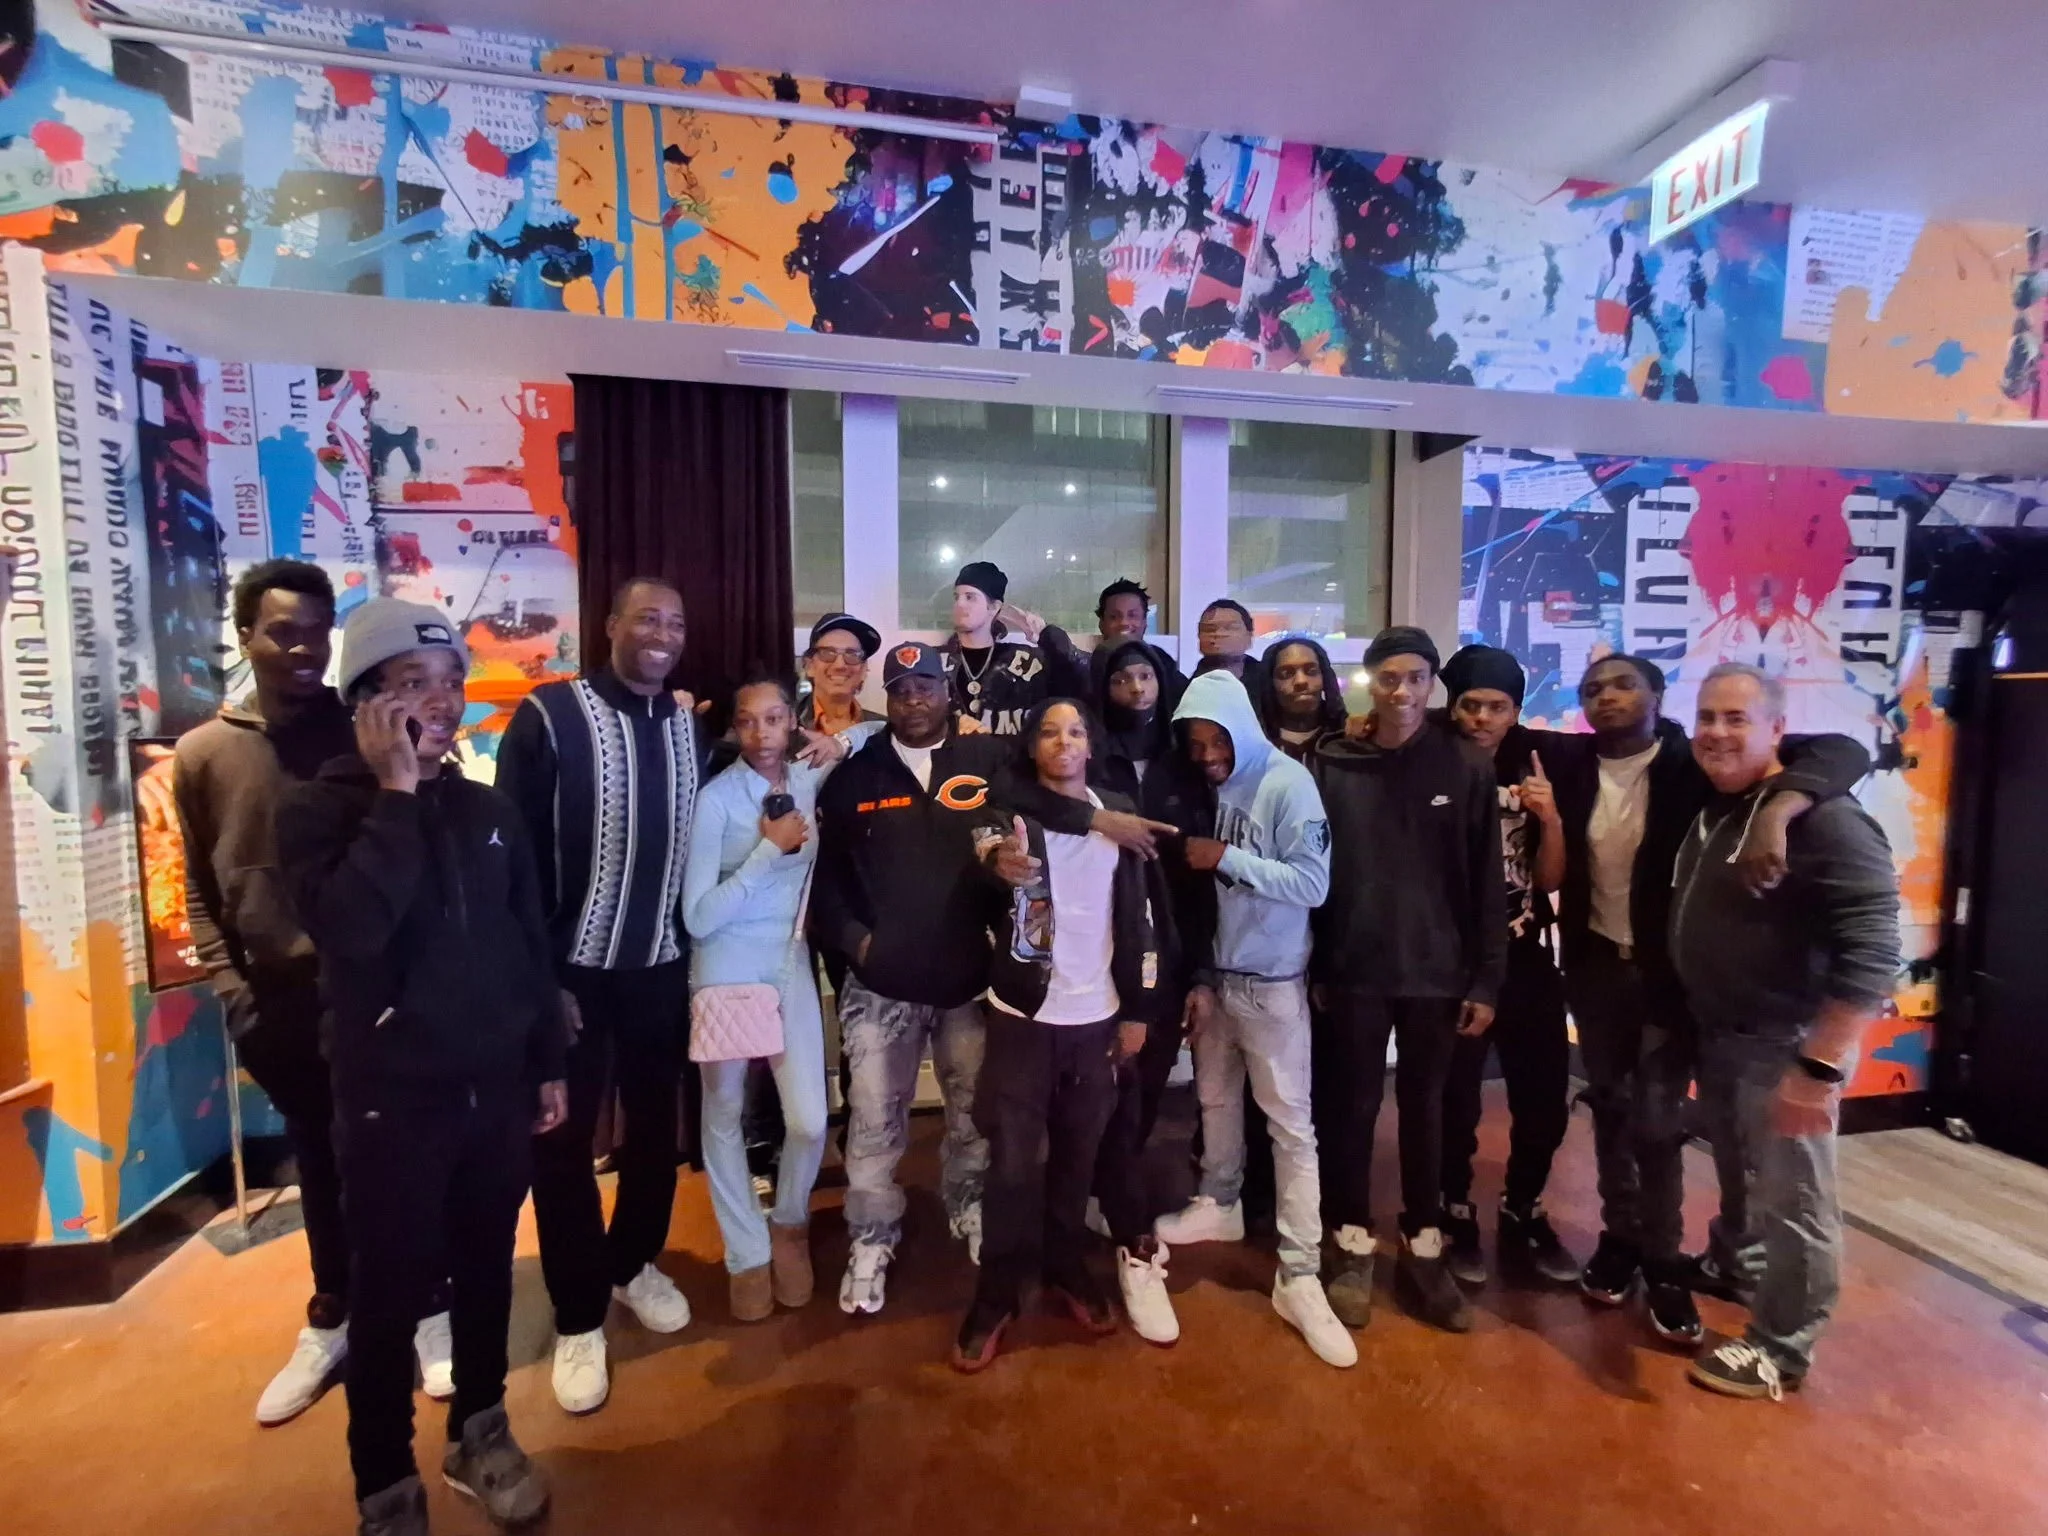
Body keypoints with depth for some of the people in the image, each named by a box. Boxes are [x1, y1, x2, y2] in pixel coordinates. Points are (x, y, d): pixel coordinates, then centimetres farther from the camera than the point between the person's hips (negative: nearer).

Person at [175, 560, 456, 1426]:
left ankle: (428, 1310, 29)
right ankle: (331, 1321, 38)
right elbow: (201, 892, 8)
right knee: (321, 1162, 17)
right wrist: (232, 989, -1)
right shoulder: (203, 755, 3)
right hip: (281, 1002, 2)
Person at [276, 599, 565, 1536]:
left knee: (487, 1272, 17)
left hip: (497, 1091, 4)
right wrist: (397, 793, -23)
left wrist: (549, 1063, 10)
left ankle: (479, 1435, 40)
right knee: (389, 1295, 10)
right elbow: (349, 928, -28)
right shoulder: (317, 809, -8)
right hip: (390, 1101, -3)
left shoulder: (489, 810, 3)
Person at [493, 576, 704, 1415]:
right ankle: (577, 1319, 30)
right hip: (571, 967, -4)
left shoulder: (692, 726, 3)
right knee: (563, 1140, 10)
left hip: (662, 966, 4)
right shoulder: (547, 716, -11)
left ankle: (635, 1263, 42)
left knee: (656, 1125, 17)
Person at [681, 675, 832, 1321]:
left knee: (810, 1123, -1)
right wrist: (768, 850, -18)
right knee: (725, 1117, 12)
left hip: (792, 966, 3)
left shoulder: (812, 780, -2)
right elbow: (698, 917, -16)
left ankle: (789, 1223, 31)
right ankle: (747, 1254, 33)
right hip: (727, 971, -2)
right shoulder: (716, 798, -13)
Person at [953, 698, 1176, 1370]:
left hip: (1097, 1013, 2)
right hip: (1023, 1012, -2)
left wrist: (1138, 1008, 3)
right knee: (1013, 1158, 2)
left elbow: (1141, 914, 4)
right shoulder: (1008, 811, -2)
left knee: (1079, 1152, 13)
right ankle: (997, 1294, 18)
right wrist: (999, 871, -43)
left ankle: (1067, 1268, 33)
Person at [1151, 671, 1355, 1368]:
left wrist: (1227, 858, -21)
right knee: (1216, 1099, 19)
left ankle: (1300, 1278, 12)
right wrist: (1199, 977, 4)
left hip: (1272, 983, -5)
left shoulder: (1288, 783, -14)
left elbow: (1313, 883, -21)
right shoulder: (1206, 788, 1)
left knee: (1291, 1124, 2)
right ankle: (1219, 1205, 42)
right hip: (1216, 973, 6)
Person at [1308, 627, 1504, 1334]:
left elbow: (1487, 882, -1)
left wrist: (1485, 979, -2)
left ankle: (1423, 1249, 32)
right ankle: (1354, 1246, 29)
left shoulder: (1467, 767, -3)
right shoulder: (1331, 764, -4)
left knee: (1424, 1110, 15)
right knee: (1351, 1109, 11)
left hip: (1438, 974, 1)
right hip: (1353, 973, 0)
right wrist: (1312, 968, -3)